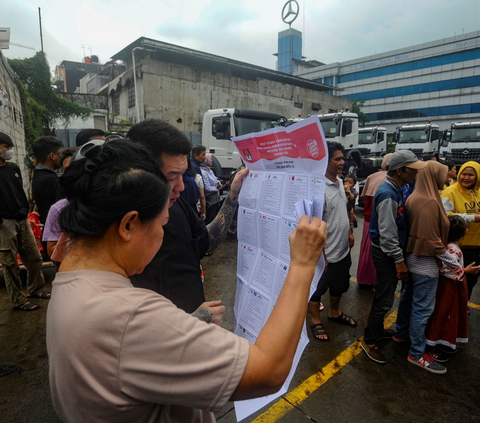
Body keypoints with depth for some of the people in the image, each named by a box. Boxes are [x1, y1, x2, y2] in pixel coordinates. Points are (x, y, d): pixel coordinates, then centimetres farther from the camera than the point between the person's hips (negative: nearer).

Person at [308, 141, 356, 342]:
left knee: (339, 285, 26)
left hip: (343, 249, 9)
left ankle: (334, 313, 49)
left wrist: (349, 232, 17)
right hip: (326, 253, -8)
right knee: (317, 289, 14)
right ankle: (316, 321, 35)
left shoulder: (340, 182, 3)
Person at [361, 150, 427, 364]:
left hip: (390, 251, 10)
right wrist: (399, 260, -18)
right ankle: (369, 340, 16)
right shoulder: (388, 195, -23)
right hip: (386, 253, -10)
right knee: (384, 299, 0)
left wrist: (399, 256, 16)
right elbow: (388, 233, -24)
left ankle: (378, 330, 39)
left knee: (384, 296, 21)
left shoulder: (395, 190, 9)